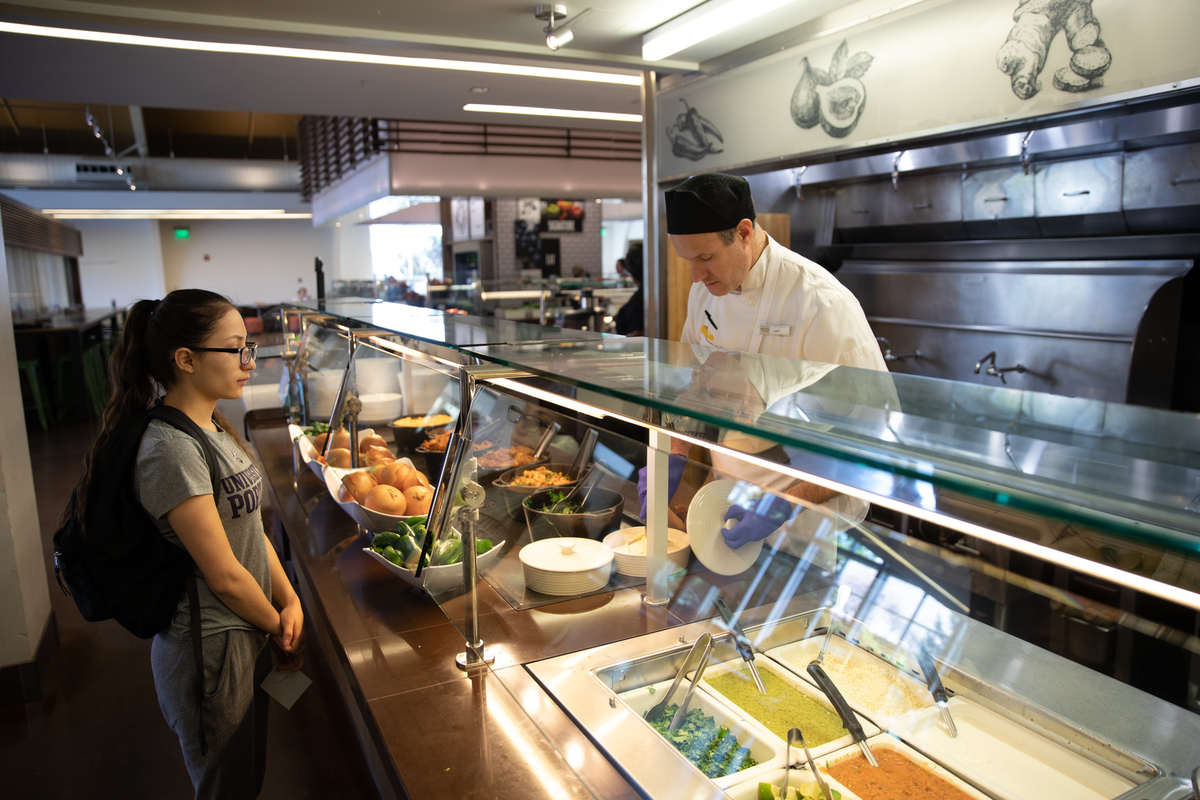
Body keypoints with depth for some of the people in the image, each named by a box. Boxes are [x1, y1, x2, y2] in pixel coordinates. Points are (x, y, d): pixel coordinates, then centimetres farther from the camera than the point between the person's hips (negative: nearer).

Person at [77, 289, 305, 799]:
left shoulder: (213, 427, 2)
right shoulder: (171, 451, -27)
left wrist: (290, 601, -3)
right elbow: (225, 575, -23)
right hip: (211, 649, -8)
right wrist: (279, 629, -8)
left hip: (245, 633, 8)